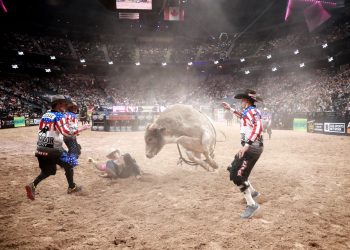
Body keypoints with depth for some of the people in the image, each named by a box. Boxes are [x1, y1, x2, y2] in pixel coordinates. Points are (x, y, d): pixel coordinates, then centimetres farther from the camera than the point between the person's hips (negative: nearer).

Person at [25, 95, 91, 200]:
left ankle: (32, 185, 3)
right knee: (69, 165, 13)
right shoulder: (59, 116, -11)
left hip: (41, 148, 7)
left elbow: (46, 130, 18)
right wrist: (82, 129, -16)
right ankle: (72, 187, 24)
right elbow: (67, 132, -22)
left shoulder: (45, 115, 12)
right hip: (53, 148, -7)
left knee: (47, 171, 21)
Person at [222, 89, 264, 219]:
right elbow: (244, 118, 40)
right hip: (250, 147, 10)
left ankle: (251, 204, -7)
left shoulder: (252, 111, -15)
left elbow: (258, 127, -32)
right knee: (233, 169, 20)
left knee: (237, 175, -14)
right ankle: (252, 192, 32)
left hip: (252, 147, -10)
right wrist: (230, 109, 40)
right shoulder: (249, 111, 15)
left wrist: (246, 145, -36)